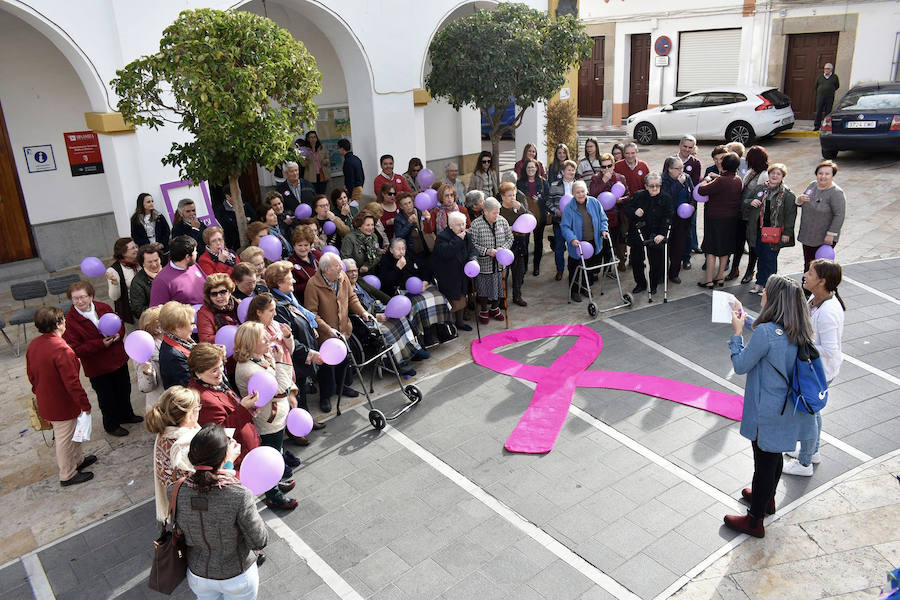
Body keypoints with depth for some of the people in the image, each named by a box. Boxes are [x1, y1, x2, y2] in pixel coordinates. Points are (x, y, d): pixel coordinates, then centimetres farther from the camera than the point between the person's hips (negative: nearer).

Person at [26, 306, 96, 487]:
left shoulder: (33, 345, -4)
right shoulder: (62, 350, -31)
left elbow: (31, 374, 10)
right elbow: (72, 383, -27)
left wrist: (39, 392, 25)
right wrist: (85, 404, -15)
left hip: (45, 402, 8)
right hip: (63, 406, -8)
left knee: (74, 433, 27)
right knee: (65, 439, 10)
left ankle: (77, 460, 46)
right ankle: (68, 475, 28)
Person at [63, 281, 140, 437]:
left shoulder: (104, 308, -5)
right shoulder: (70, 321, -18)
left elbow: (120, 325, 7)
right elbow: (75, 350, -21)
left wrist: (118, 335, -17)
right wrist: (101, 344, -28)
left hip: (118, 359, 5)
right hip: (97, 367, -5)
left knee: (124, 390, 23)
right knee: (106, 397, 11)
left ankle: (126, 414, 49)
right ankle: (111, 425, 35)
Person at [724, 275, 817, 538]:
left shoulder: (765, 333, -28)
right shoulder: (799, 331, -3)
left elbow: (740, 365, -17)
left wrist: (737, 332, -9)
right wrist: (746, 320, 14)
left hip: (767, 414, -8)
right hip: (788, 409, 8)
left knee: (764, 464, 7)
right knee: (775, 457, 26)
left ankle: (755, 521, 23)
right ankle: (767, 498, 49)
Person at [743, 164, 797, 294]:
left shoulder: (787, 194, -2)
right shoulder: (757, 188, 7)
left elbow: (791, 215, -2)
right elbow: (743, 201, 13)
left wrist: (787, 233, -7)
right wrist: (751, 202, -10)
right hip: (758, 229, 3)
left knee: (770, 258, -2)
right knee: (760, 256, 11)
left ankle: (765, 285, 9)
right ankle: (760, 283, 21)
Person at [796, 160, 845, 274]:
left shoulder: (836, 193, -15)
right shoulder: (812, 185, 6)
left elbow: (839, 216, -19)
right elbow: (800, 204, 18)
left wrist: (831, 235, -21)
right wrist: (800, 200, -6)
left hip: (824, 239, -7)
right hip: (807, 235, 7)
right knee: (808, 265, 16)